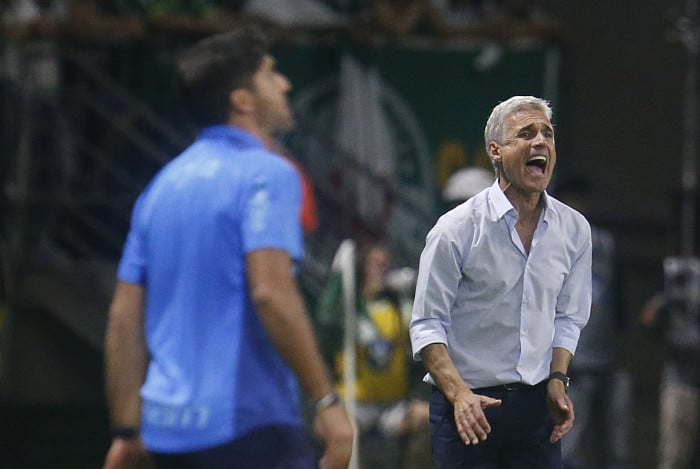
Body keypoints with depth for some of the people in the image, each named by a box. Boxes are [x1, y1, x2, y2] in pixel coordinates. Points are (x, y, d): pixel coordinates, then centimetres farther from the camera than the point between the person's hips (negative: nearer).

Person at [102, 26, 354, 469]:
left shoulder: (164, 184, 15)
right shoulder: (266, 174, -8)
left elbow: (124, 316, 14)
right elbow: (271, 292, -21)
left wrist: (128, 431, 17)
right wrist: (327, 400, -19)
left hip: (167, 432, 8)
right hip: (250, 428, -8)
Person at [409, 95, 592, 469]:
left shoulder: (574, 229, 6)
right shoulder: (456, 228, -7)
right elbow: (427, 324, -7)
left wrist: (557, 381, 0)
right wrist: (459, 393, -18)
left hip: (536, 405, 4)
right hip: (467, 407, -4)